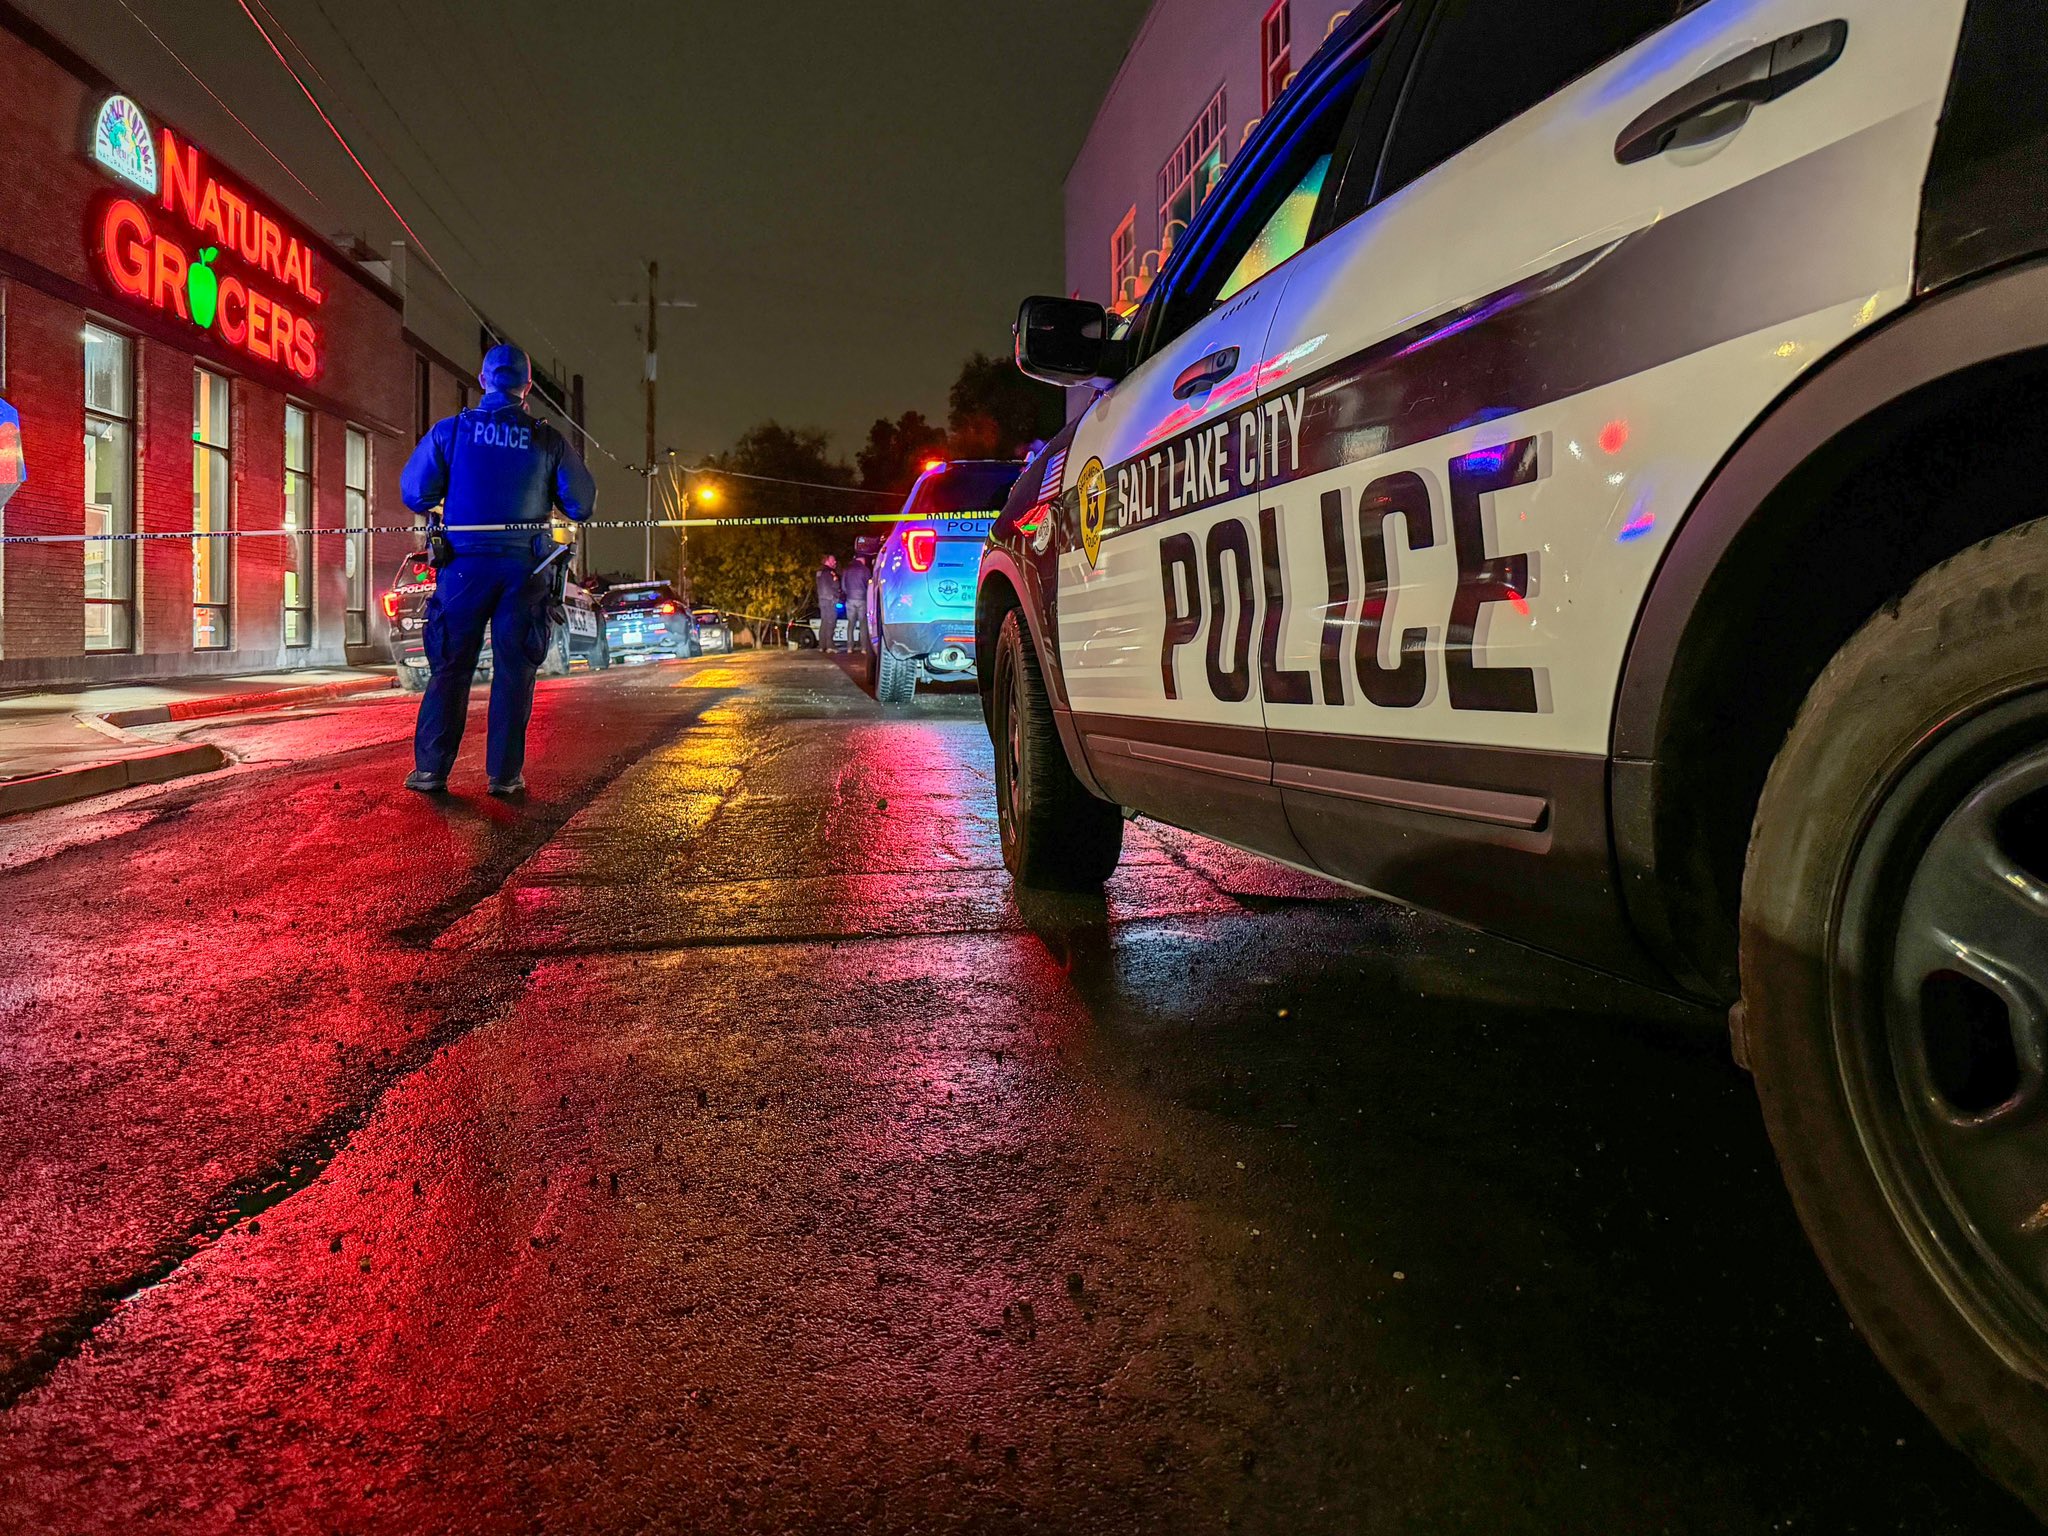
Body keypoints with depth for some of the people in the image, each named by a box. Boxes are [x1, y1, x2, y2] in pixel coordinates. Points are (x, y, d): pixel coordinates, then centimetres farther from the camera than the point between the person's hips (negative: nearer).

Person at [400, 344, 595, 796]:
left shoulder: (450, 430, 1)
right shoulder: (548, 440, 1)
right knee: (513, 670, 5)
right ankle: (504, 773, 4)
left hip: (465, 563, 0)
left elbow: (414, 491, 1)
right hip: (526, 566, 0)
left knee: (451, 667, 7)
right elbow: (581, 504, 3)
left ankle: (431, 768, 4)